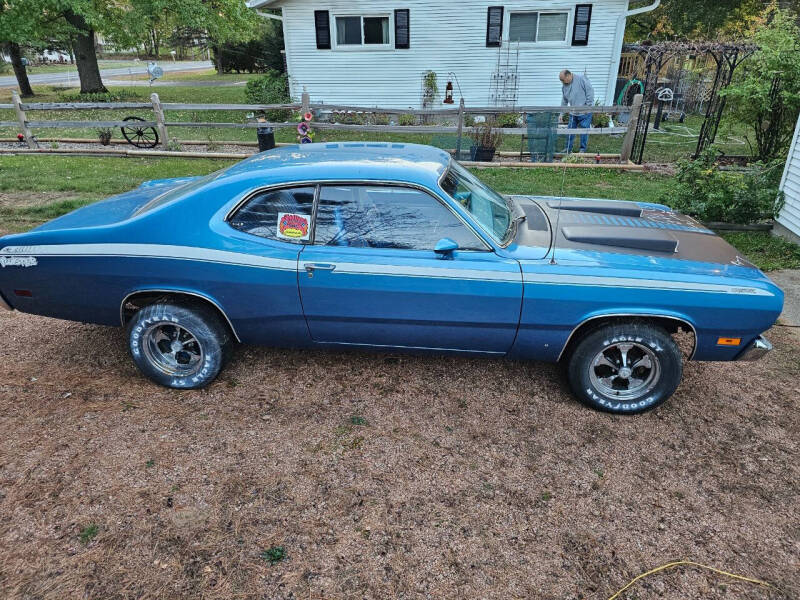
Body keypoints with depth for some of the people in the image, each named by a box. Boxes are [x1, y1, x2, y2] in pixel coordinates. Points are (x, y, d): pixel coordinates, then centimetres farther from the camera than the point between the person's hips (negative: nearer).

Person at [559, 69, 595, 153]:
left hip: (584, 112, -6)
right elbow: (564, 102, 17)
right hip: (573, 113, 6)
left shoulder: (582, 79, -10)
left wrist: (588, 106, -13)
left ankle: (583, 149, 11)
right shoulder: (564, 86, 9)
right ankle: (568, 148, 18)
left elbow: (590, 91, -11)